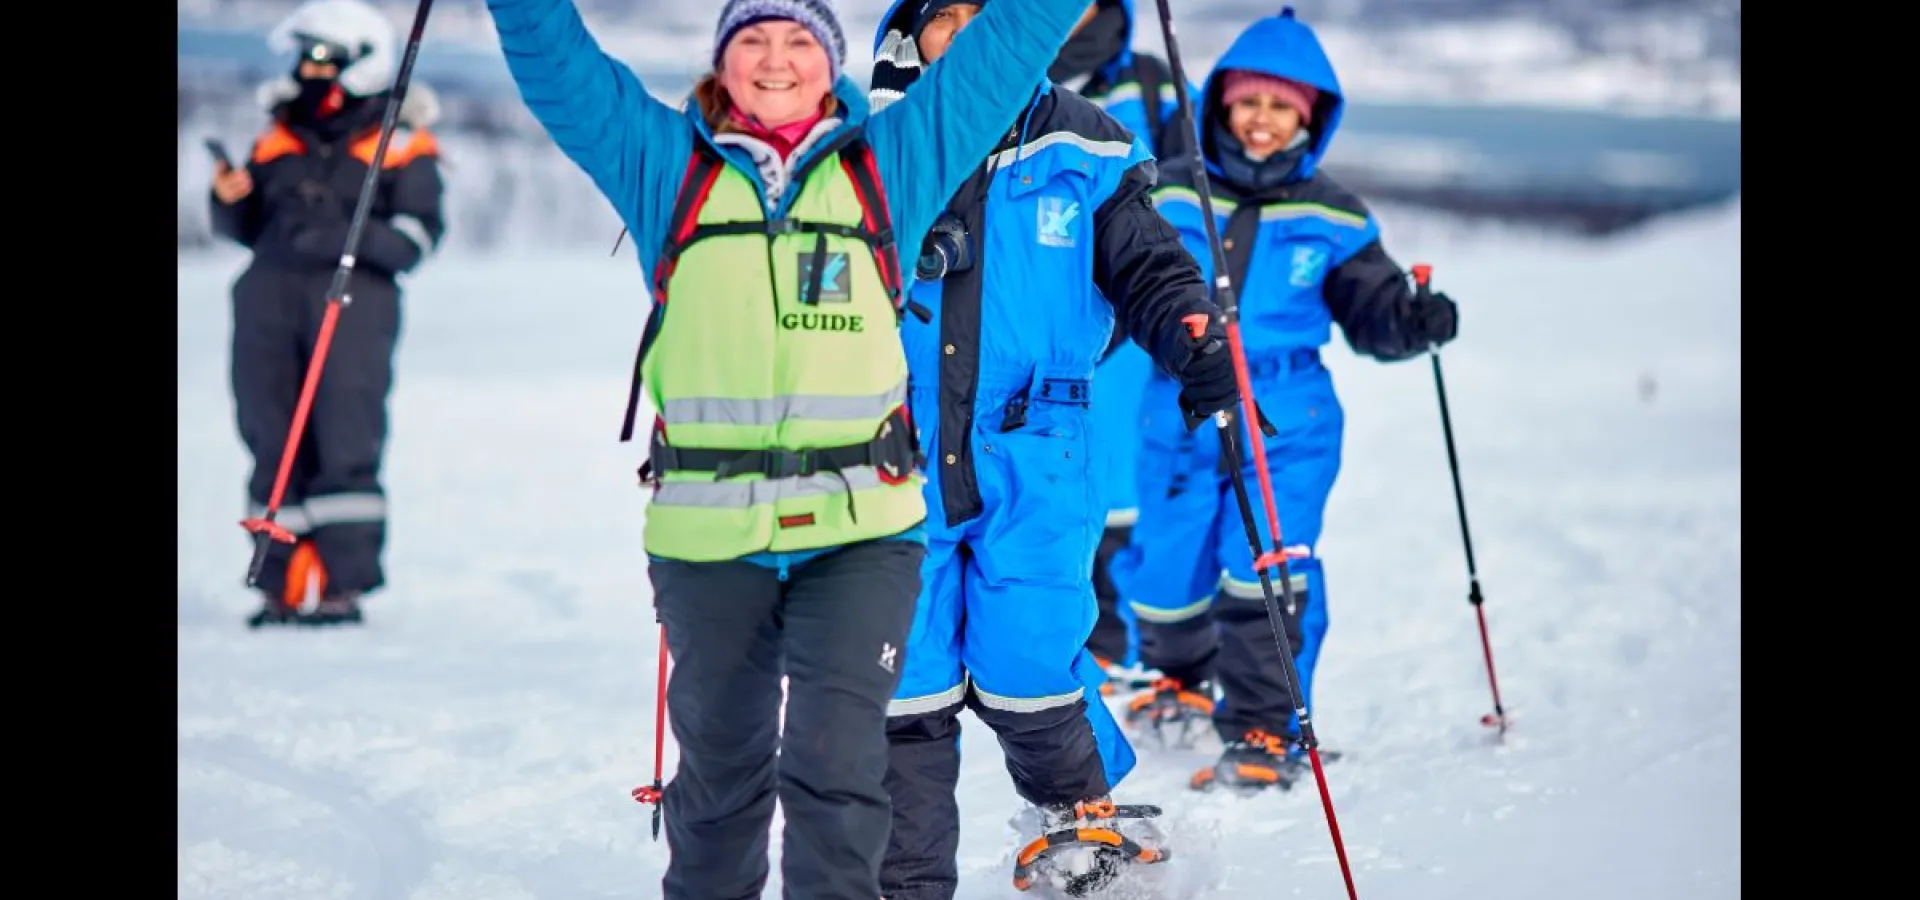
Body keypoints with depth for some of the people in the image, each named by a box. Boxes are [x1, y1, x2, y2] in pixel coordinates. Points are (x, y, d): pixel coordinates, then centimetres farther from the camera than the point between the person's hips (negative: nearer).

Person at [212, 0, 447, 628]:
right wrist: (230, 201, 1)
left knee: (345, 442, -9)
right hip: (268, 294, 5)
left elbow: (418, 234, -2)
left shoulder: (400, 145, 7)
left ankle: (342, 582, -6)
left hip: (353, 297, -4)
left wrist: (349, 237, -17)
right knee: (272, 440, 1)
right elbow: (249, 228, 22)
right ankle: (284, 581, 5)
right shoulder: (279, 138, 20)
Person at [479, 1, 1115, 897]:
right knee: (718, 764, 14)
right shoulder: (662, 161, 12)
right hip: (707, 530, 2)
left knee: (835, 762, -11)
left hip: (858, 527, -1)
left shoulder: (894, 159, 11)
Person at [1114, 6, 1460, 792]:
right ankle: (1182, 679, 39)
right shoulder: (1171, 198, 3)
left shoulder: (1330, 218, 4)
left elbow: (1370, 308, 7)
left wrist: (1413, 322, -13)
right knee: (1164, 573, 6)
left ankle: (1263, 732, -3)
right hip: (1179, 424, 1)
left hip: (1288, 429, -1)